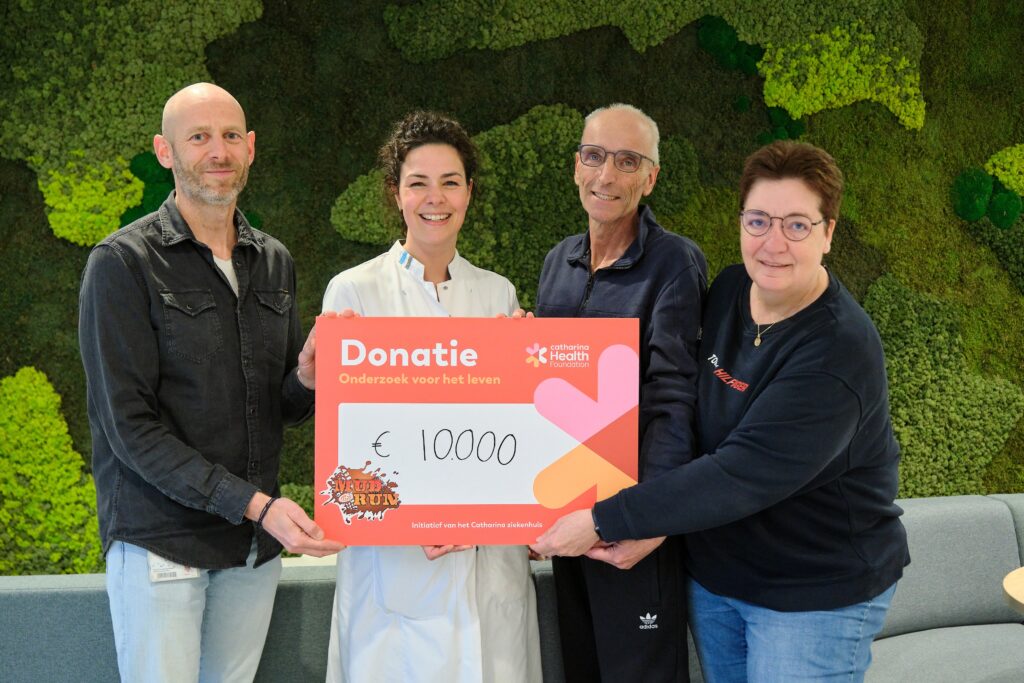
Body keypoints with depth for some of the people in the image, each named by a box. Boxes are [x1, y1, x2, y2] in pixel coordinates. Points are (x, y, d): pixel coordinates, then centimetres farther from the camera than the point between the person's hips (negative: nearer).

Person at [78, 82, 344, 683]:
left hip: (256, 543, 5)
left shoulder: (275, 262, 9)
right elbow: (128, 425, -13)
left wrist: (306, 380, -10)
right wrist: (253, 503, -20)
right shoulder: (124, 262, -8)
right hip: (161, 538, -5)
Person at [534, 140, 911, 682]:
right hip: (713, 571, 7)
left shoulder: (840, 353, -26)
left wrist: (603, 522, -28)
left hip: (817, 594, -6)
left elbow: (739, 477, -31)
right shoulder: (729, 291, -2)